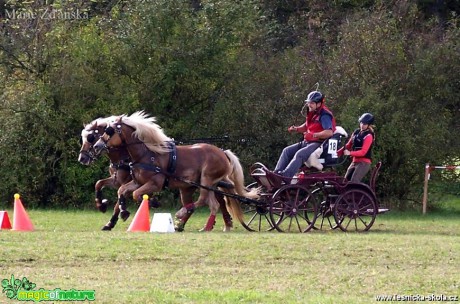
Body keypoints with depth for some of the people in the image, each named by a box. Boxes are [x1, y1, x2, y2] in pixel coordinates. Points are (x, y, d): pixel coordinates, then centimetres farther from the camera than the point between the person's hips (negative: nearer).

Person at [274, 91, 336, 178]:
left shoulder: (324, 115, -15)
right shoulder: (312, 113, 15)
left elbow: (329, 132, -26)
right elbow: (306, 126, 29)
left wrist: (313, 135, -29)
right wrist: (296, 129, 8)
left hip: (318, 143, -10)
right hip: (307, 142, 10)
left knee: (300, 154, -31)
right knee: (287, 151, -1)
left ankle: (285, 176, -42)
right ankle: (276, 173, -12)